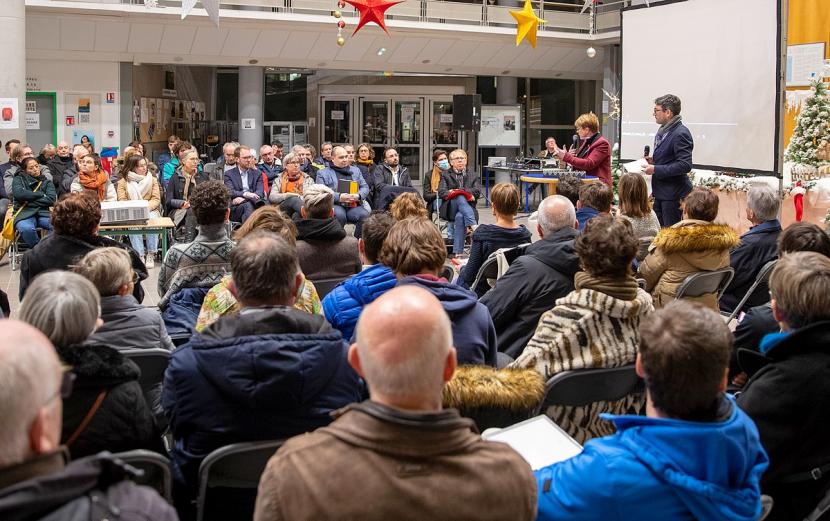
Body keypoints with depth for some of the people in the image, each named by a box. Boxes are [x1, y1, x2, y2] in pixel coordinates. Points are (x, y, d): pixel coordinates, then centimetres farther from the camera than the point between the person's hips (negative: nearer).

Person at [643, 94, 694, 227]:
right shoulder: (663, 131, 14)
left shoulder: (680, 134, -17)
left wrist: (656, 169, -21)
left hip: (674, 195, -10)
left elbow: (685, 165, -23)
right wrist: (653, 161, 7)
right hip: (661, 191, 10)